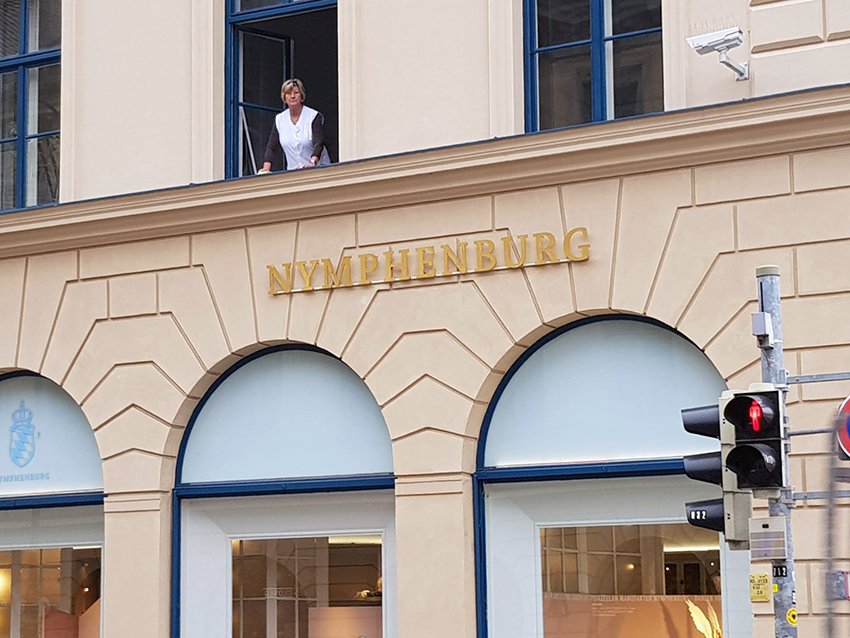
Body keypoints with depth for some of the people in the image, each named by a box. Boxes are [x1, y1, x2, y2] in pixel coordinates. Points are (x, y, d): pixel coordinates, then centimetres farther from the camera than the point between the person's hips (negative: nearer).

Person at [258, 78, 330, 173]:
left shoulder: (314, 117, -3)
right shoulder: (279, 119, 10)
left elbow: (319, 144, -14)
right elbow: (271, 147, 7)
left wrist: (312, 163, -32)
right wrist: (266, 169, -8)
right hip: (292, 172, 3)